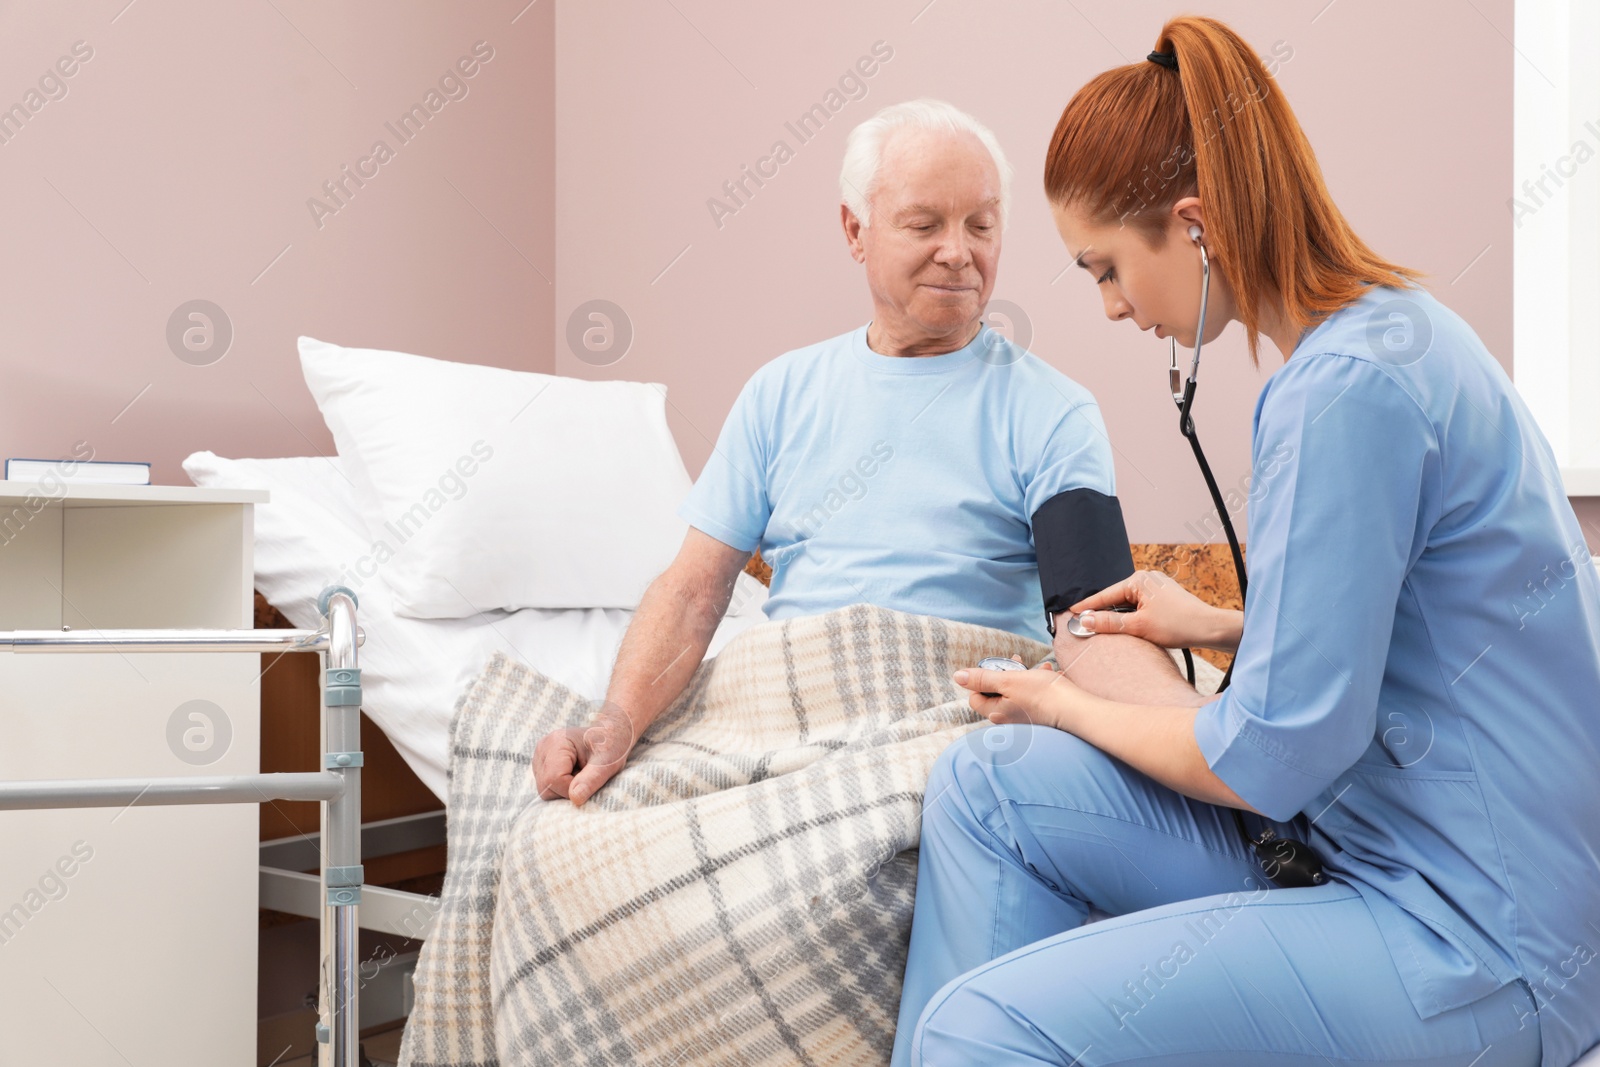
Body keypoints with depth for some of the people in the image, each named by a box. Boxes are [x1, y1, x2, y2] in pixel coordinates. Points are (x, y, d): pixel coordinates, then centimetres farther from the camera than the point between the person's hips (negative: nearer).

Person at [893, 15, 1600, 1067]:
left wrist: (1072, 707, -4)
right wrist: (1225, 625, 17)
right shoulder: (1398, 322, 8)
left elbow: (1272, 759, -20)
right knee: (983, 788, 1)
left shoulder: (1347, 387, -23)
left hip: (1479, 941, -10)